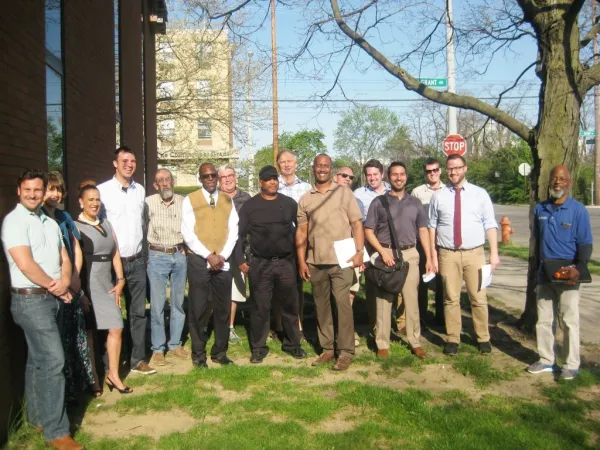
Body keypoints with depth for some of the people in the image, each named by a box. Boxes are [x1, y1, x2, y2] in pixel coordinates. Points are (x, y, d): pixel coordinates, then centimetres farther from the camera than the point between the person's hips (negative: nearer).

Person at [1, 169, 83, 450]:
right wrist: (55, 287, -9)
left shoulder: (50, 223, 13)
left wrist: (65, 282, -8)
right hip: (30, 300, -8)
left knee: (38, 359, 16)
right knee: (53, 360, -11)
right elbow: (26, 264, -19)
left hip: (52, 299, 8)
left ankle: (37, 417, 28)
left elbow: (64, 259, 12)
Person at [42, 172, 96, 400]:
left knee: (78, 335, 10)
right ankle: (63, 389, 13)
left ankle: (87, 380, 20)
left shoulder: (65, 217, 10)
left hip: (72, 286, 5)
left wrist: (75, 277, -2)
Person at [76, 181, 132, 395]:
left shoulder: (106, 224, 15)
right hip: (88, 285, -6)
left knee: (116, 328, 2)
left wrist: (120, 280, 6)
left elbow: (115, 254, 15)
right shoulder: (75, 227, -7)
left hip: (107, 285, 6)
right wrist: (78, 290, -17)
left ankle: (113, 374, 12)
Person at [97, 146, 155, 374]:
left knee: (138, 312, 10)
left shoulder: (140, 190, 6)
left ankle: (137, 359, 22)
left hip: (137, 261, 4)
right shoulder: (103, 190, -9)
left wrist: (144, 255, 12)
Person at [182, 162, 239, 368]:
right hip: (198, 260, -3)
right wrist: (208, 255, -13)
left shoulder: (227, 200, 10)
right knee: (198, 309, 2)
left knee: (223, 308, 7)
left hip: (223, 261, 3)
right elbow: (188, 233, -7)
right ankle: (198, 354, 15)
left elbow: (233, 231, 6)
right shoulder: (190, 200, 0)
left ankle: (219, 352, 19)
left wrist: (222, 255, -7)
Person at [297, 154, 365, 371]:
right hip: (315, 263, 3)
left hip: (341, 260, -3)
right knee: (322, 306, 9)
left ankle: (346, 351, 3)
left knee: (343, 304, -3)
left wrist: (359, 252, -11)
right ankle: (327, 348, 19)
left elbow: (357, 224, 0)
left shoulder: (344, 193, 3)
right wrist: (301, 261, 3)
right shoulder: (305, 199, 10)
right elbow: (301, 232, 9)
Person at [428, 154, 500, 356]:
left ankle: (483, 338, 22)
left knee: (478, 298, 8)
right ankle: (453, 339, 19)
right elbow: (432, 226, 5)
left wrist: (494, 252, -6)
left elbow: (490, 225, 1)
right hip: (448, 254, 0)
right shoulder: (438, 196, 4)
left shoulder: (480, 194, 3)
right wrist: (433, 255, 1)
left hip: (474, 253, 0)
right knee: (451, 299, 8)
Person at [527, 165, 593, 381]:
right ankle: (546, 360, 21)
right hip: (544, 274, 5)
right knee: (544, 319, 10)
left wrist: (579, 268, -24)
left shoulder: (578, 210, -7)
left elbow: (585, 244, -9)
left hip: (568, 275, -5)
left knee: (569, 320, 3)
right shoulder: (540, 209, 7)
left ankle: (571, 365, 12)